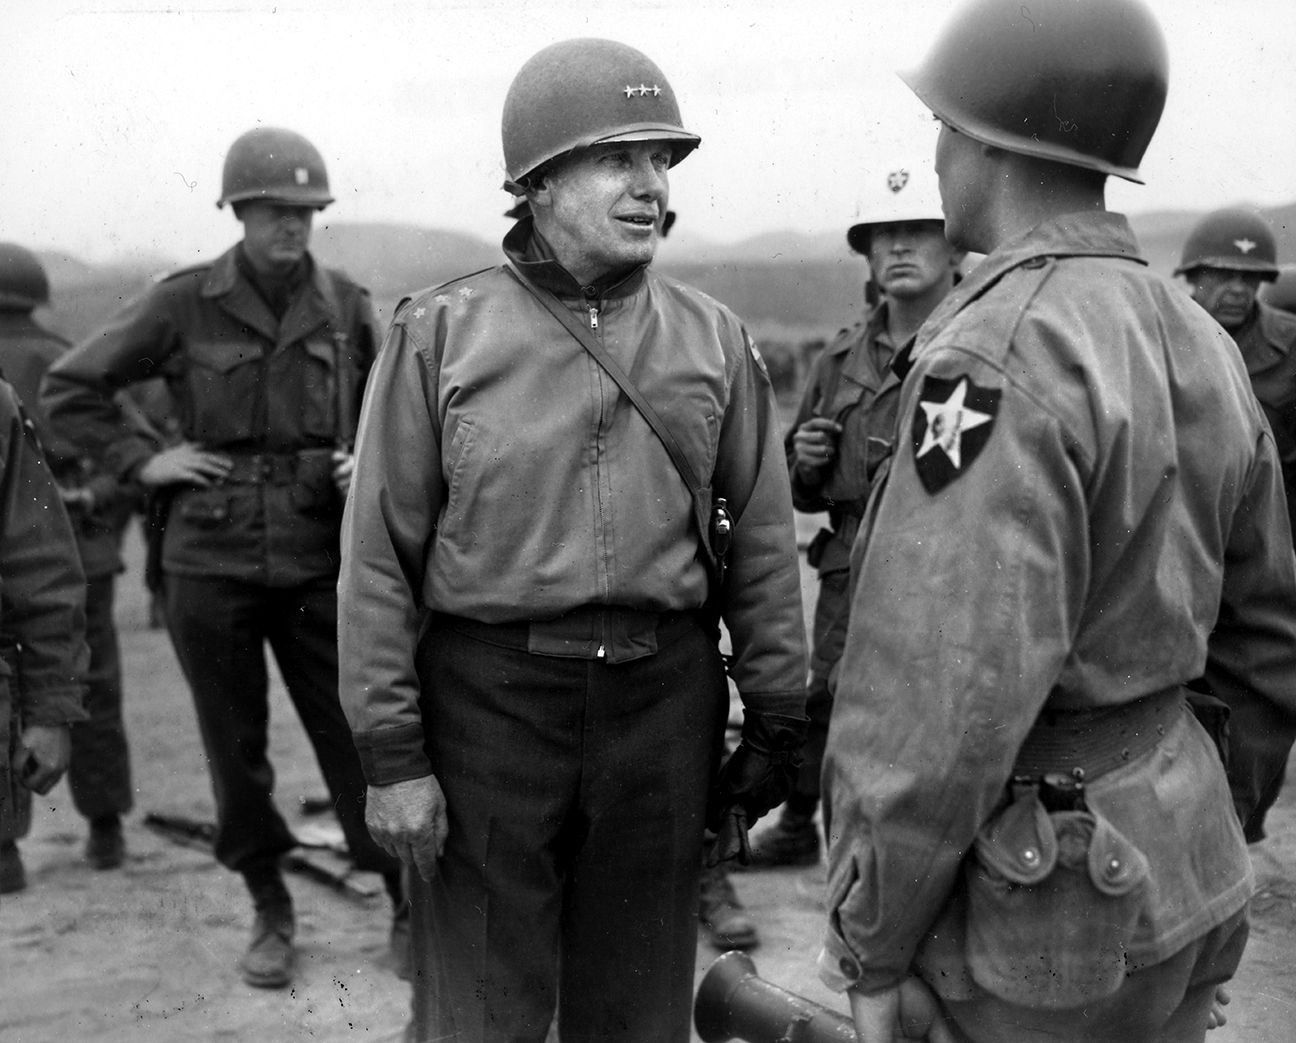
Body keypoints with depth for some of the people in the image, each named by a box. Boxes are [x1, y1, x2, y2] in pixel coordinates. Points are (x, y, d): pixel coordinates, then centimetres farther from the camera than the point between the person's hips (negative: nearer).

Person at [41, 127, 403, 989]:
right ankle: (270, 912, 27)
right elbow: (70, 385, 7)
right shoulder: (185, 304, -2)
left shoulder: (346, 307, 2)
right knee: (236, 748, 10)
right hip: (211, 561, 0)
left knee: (355, 739, 1)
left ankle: (408, 903, 16)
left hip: (320, 559, 0)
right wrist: (140, 460, -2)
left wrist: (372, 462, -5)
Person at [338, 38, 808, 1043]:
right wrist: (391, 755, -7)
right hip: (490, 696, -2)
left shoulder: (716, 339, 3)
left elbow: (762, 545, 7)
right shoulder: (439, 335, -4)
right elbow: (380, 554, -4)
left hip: (663, 697, 2)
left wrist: (775, 727, 6)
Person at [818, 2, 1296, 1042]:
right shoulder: (1194, 346, 6)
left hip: (1032, 907, -8)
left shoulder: (998, 356, -23)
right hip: (1165, 866, 8)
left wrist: (872, 946, -15)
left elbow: (949, 697, -27)